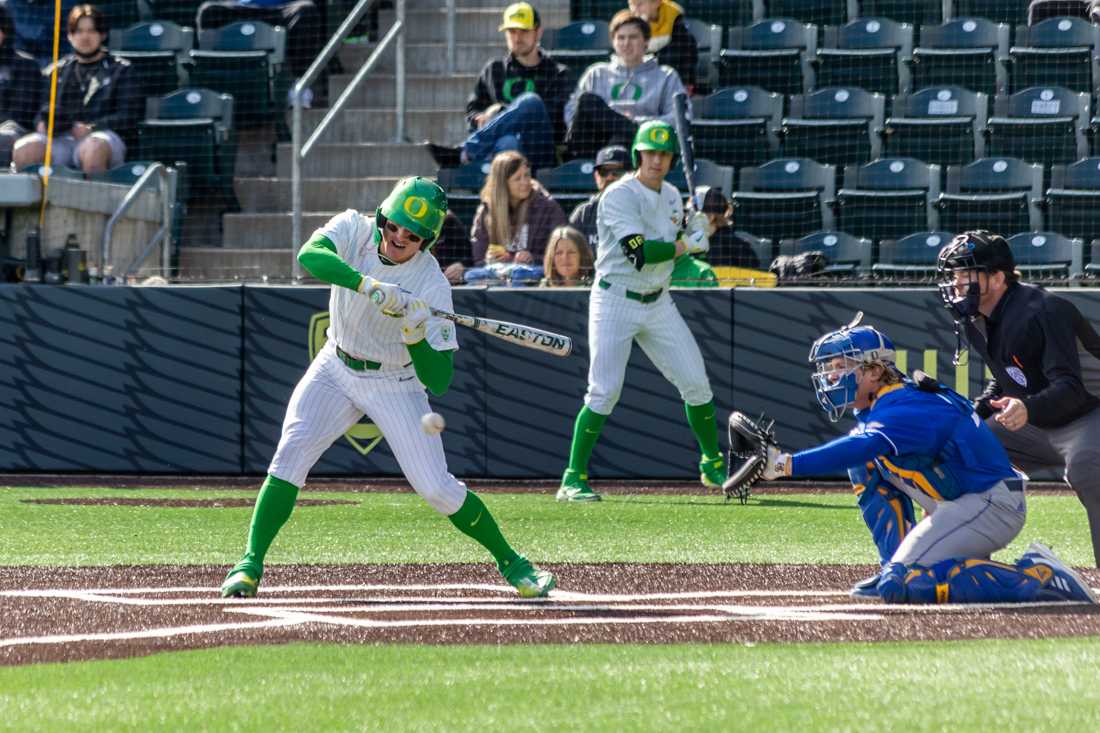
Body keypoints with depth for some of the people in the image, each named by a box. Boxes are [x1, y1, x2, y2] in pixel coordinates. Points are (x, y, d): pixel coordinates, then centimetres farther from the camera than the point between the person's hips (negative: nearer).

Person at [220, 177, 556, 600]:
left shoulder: (432, 286, -24)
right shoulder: (355, 230, -17)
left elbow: (438, 382, -26)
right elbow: (310, 255, -41)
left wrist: (415, 332, -43)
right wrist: (371, 286, -52)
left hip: (395, 383, -2)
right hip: (336, 370, 2)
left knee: (435, 487, -8)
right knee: (290, 457, -16)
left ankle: (510, 562, 11)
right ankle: (250, 564, -9)